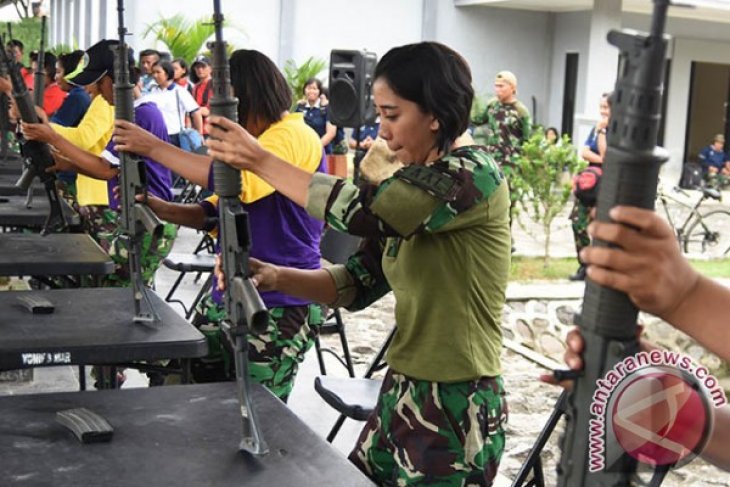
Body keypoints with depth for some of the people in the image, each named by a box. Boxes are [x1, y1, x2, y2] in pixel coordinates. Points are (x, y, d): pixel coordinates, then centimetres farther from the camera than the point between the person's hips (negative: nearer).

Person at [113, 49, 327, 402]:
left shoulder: (294, 137, -14)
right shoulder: (254, 140, 18)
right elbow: (218, 212, 19)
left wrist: (154, 148, -22)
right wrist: (157, 208, 3)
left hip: (280, 308, -9)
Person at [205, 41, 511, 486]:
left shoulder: (474, 173, -16)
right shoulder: (411, 191, 9)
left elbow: (361, 210, -25)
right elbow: (357, 283, 7)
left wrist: (261, 161, -15)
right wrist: (275, 277, -9)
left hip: (456, 408, -7)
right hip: (402, 395, 7)